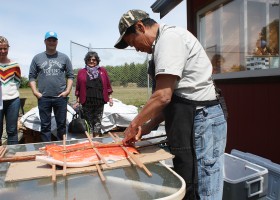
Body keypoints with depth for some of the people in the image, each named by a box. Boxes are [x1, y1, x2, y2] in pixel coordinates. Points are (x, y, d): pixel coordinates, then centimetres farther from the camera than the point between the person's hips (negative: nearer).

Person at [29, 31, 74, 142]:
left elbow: (70, 76, 6)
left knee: (61, 124, 9)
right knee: (45, 125, 7)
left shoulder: (64, 57, 6)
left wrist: (67, 91, -5)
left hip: (60, 97, 0)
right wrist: (35, 92, -3)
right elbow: (32, 76, 8)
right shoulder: (37, 58, 7)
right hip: (43, 98, 0)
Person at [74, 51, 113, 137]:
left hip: (99, 101, 0)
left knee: (98, 121, 3)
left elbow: (107, 85, 11)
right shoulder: (81, 72, 9)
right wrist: (78, 101, 5)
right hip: (86, 102, 0)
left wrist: (110, 97, 6)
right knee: (89, 122, 4)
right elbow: (78, 88, 9)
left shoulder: (103, 71, 10)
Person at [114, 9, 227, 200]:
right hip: (193, 120, 10)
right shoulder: (165, 41, 20)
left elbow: (163, 96, -21)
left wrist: (134, 125, -6)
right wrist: (148, 126, 11)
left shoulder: (169, 36, -12)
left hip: (200, 121, -10)